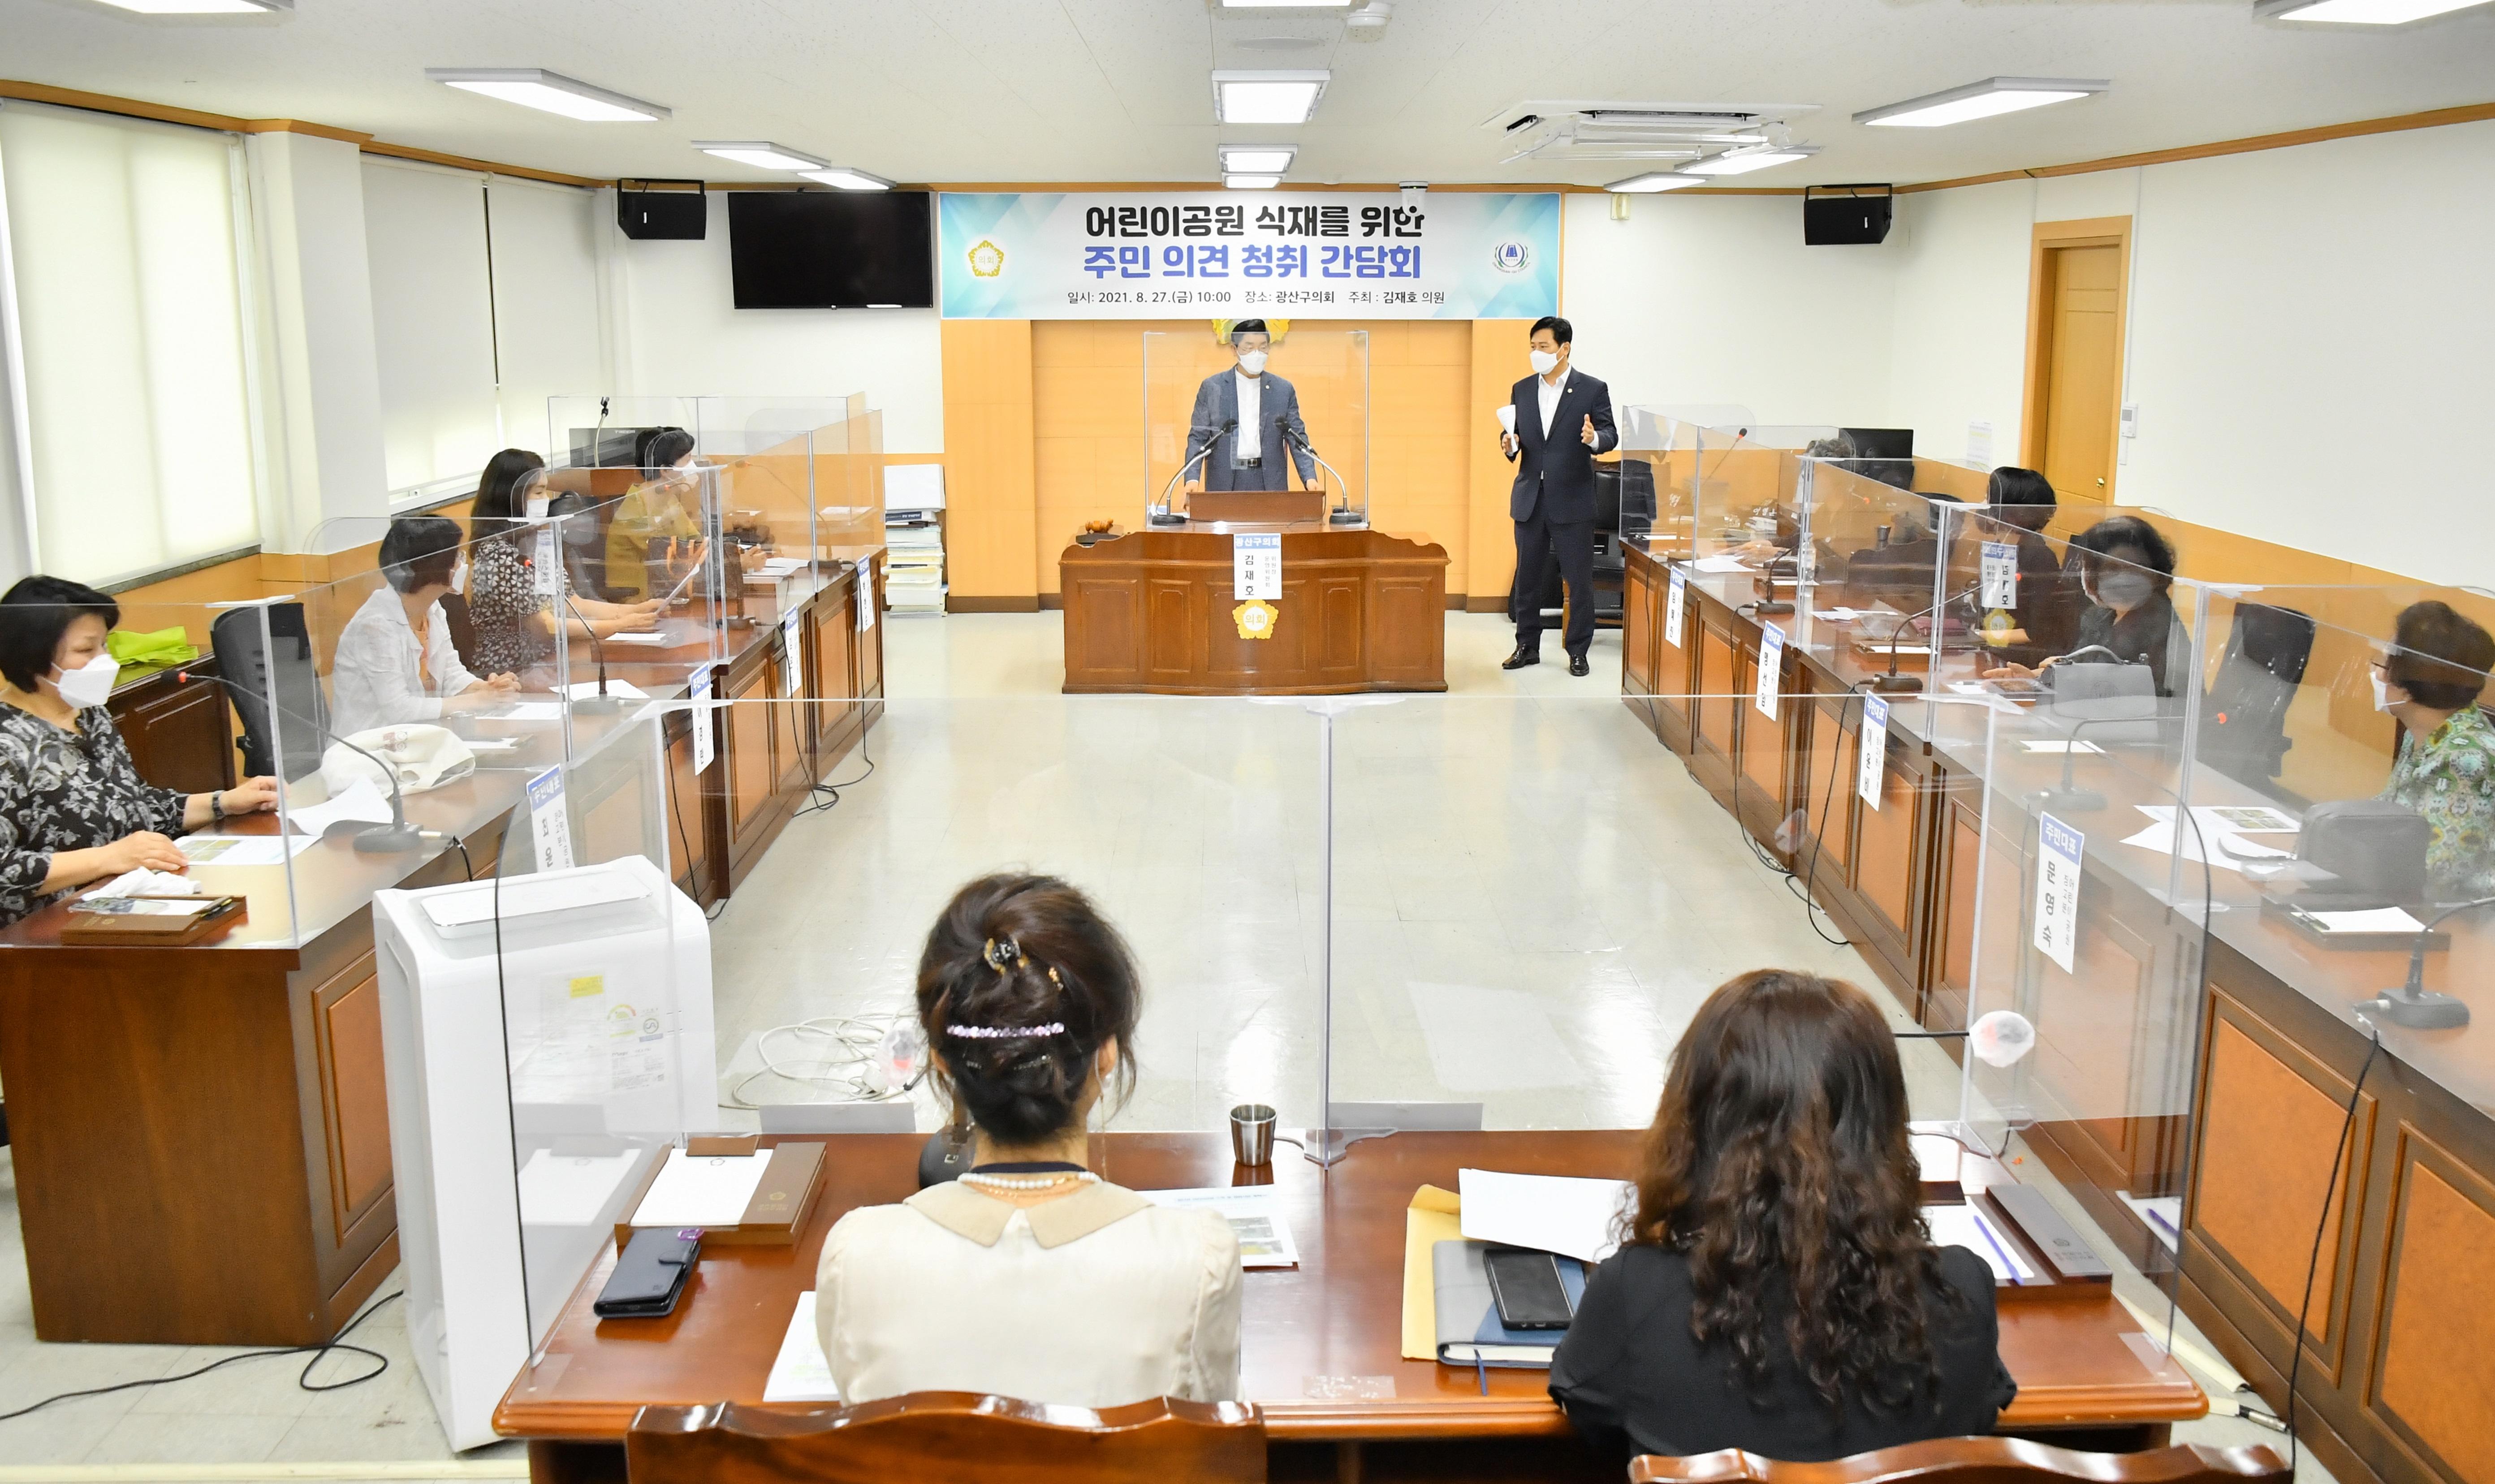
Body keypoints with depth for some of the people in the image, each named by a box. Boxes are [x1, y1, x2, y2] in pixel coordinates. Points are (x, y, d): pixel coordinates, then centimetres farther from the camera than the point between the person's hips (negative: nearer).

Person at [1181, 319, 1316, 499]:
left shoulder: (1284, 390, 9)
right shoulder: (1212, 388, 5)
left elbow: (1298, 438, 6)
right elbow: (1198, 438, 3)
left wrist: (1310, 478, -10)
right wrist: (1192, 479, -13)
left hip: (1270, 483, 1)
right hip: (1224, 483, -1)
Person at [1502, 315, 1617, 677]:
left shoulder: (1592, 389, -3)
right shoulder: (1522, 390, 9)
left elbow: (1611, 435, -7)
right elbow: (1515, 436, 11)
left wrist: (1595, 438, -29)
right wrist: (1509, 444, -12)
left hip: (1572, 501, -4)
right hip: (1530, 498, 4)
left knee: (1579, 580, 2)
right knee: (1526, 578, 10)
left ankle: (1578, 651, 12)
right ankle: (1528, 646, 22)